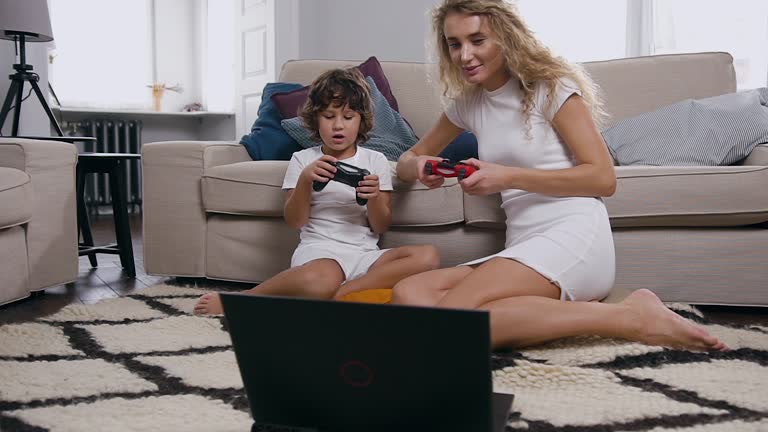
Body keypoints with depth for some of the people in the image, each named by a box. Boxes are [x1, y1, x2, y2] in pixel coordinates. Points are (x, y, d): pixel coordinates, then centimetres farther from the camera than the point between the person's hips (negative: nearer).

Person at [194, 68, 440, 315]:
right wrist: (305, 180, -13)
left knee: (429, 257, -26)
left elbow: (381, 226, 9)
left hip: (364, 253, 3)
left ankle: (335, 297, -29)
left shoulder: (376, 161, 12)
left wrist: (374, 198, -12)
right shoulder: (302, 160, 10)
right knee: (319, 282, -41)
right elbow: (295, 221, 3)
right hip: (318, 250, -3)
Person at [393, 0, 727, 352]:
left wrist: (509, 177, -13)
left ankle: (630, 316, -20)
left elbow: (603, 178, -6)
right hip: (525, 248, 6)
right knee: (408, 295, -21)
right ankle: (570, 309, -17)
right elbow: (406, 160, 26)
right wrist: (419, 168, 1)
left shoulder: (550, 86, 0)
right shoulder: (467, 103, 17)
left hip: (573, 235, -6)